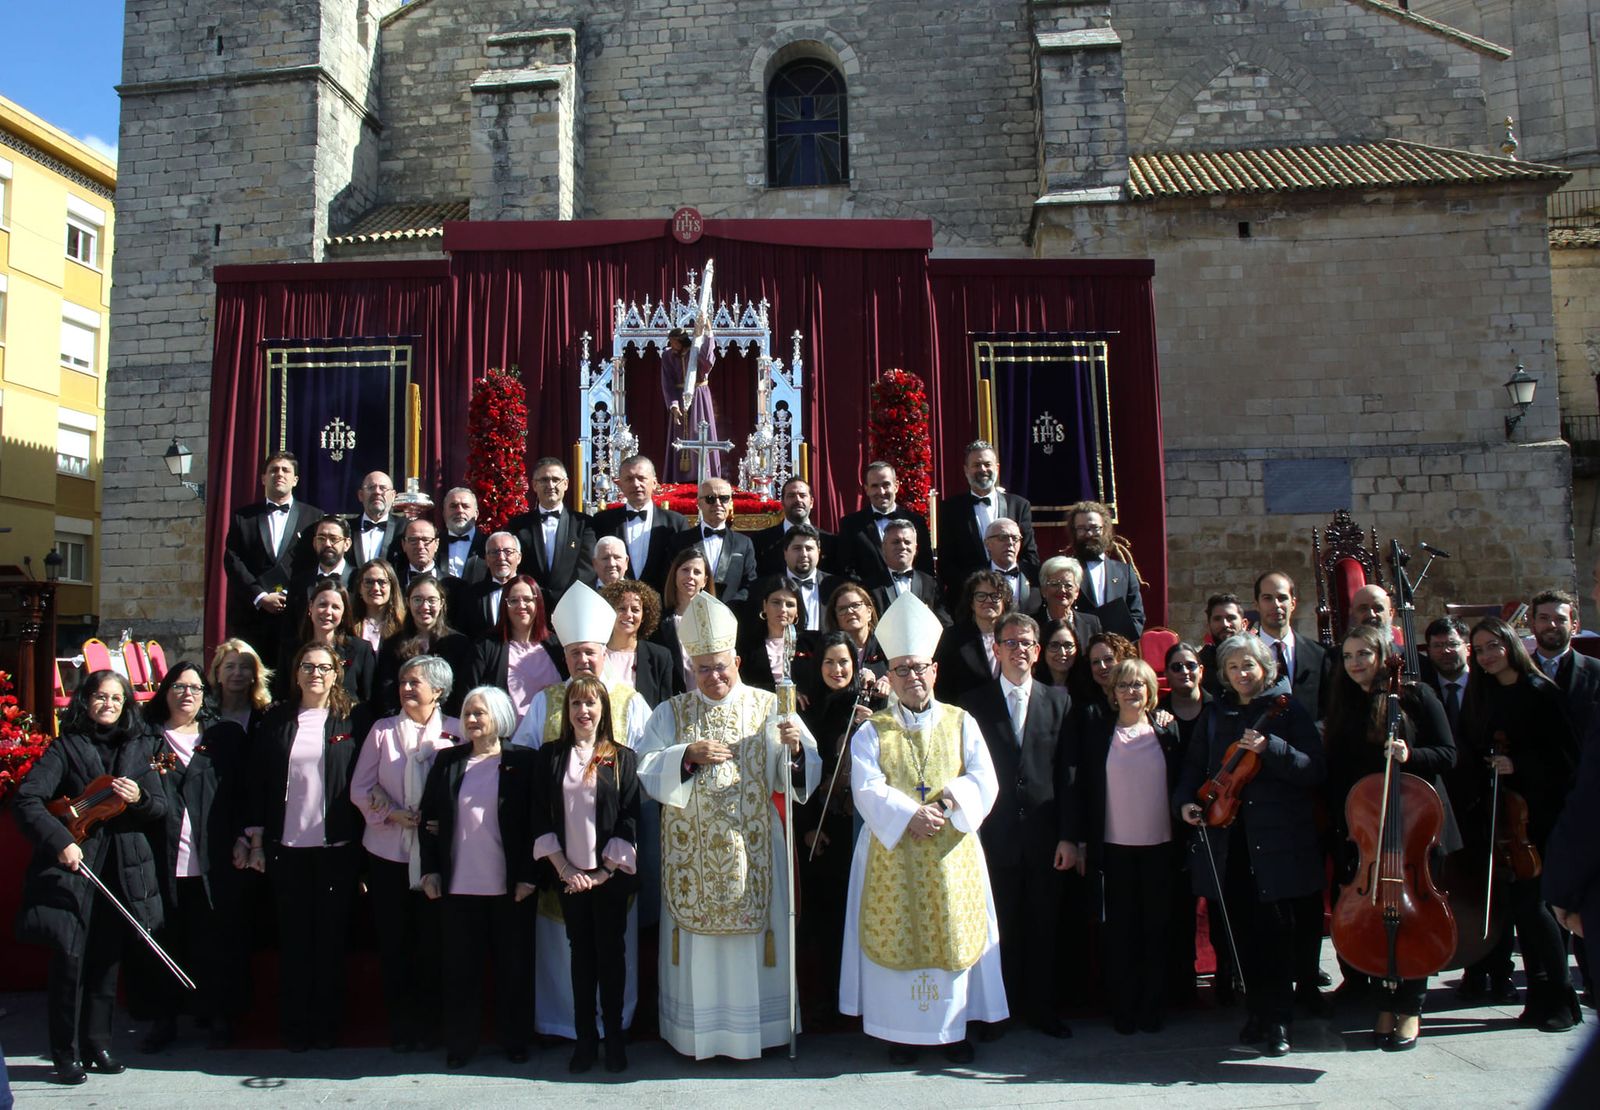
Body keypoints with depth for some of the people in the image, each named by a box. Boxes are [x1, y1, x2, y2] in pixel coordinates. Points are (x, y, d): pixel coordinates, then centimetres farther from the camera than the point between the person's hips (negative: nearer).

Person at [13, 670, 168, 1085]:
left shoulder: (138, 747, 10)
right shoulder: (66, 746, 0)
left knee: (107, 958, 9)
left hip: (123, 870, 3)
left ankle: (98, 1044, 22)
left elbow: (161, 806, 10)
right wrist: (59, 841, -22)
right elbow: (26, 799, -11)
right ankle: (66, 1055, 7)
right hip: (74, 865, -3)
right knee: (70, 956, -6)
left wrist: (139, 797, -12)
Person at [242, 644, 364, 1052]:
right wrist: (256, 842, 1)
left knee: (331, 937, 6)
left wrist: (359, 846, -2)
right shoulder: (276, 722, 6)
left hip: (337, 847, -1)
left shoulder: (348, 724, 3)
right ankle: (294, 1026, 18)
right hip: (287, 848, 1)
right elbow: (257, 782, 6)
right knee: (293, 938, 7)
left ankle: (327, 1024, 17)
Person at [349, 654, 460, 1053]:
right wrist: (393, 814, -12)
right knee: (393, 941, 7)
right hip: (388, 853, 2)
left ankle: (429, 1025, 20)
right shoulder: (382, 730, 5)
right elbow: (360, 788, 2)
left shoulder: (456, 732, -1)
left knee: (433, 941, 5)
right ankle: (399, 1025, 20)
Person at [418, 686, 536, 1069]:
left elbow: (533, 821, -4)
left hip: (508, 886, -2)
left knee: (511, 966, 9)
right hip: (458, 885, 2)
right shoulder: (447, 761, 7)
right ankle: (460, 1043, 23)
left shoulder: (521, 762, -2)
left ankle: (514, 1040, 24)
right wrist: (430, 871, 2)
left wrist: (527, 876, -8)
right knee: (460, 967, 9)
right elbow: (427, 818, 9)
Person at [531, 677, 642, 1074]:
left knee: (611, 951, 4)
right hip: (569, 874, 1)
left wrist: (605, 871, -9)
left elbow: (629, 818, -3)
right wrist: (565, 870, -6)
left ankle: (614, 1037, 15)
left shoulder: (622, 758, 1)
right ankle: (585, 1038, 17)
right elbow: (541, 817, 2)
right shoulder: (549, 757, 5)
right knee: (581, 952, 7)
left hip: (611, 873, -1)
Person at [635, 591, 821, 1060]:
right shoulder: (671, 713, 7)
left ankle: (752, 1029, 19)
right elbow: (644, 769, -2)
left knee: (752, 935, 4)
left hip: (752, 849, 0)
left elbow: (808, 771, -2)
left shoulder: (769, 707, 3)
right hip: (691, 855, 1)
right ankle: (698, 1033, 18)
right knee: (697, 936, 5)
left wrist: (794, 748, -23)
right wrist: (687, 755, -16)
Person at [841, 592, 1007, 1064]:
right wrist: (909, 815, -22)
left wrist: (947, 802, -18)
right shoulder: (872, 732, 3)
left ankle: (954, 1027, 19)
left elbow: (984, 781, -2)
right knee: (897, 938, 2)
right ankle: (902, 1031, 14)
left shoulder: (961, 724, 7)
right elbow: (867, 790, -9)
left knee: (954, 935, 5)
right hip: (893, 853, -1)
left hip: (951, 854, 1)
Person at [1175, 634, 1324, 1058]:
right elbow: (1195, 764, 19)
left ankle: (1280, 1019, 6)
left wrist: (1270, 748, -22)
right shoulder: (1216, 713, 13)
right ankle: (1258, 1011, 21)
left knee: (1275, 928, -4)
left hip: (1276, 839, -4)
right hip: (1229, 838, 4)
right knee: (1245, 929, 9)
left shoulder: (1288, 709, 0)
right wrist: (1185, 800, 2)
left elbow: (1315, 770, -8)